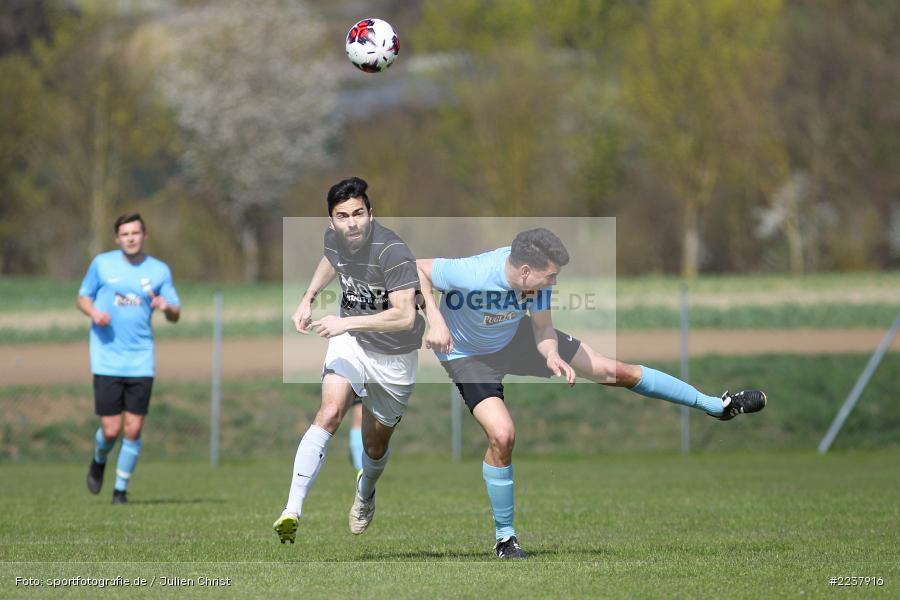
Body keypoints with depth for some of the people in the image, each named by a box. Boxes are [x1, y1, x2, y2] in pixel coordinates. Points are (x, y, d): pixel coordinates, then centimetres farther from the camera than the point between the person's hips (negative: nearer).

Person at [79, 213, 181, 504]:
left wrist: (166, 306, -15)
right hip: (107, 359, -1)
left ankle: (121, 489, 13)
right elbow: (82, 297, 12)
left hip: (140, 361, 1)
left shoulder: (159, 270, 5)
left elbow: (175, 315, 9)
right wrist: (93, 311, -10)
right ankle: (99, 461, 30)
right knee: (111, 430, -4)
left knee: (133, 430, -3)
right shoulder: (102, 263, 3)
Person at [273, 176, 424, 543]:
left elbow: (405, 316, -35)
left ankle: (365, 493, 50)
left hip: (394, 357, -3)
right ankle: (292, 512, -31)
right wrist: (308, 299, 10)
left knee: (375, 445, 12)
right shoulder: (335, 238, -8)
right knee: (329, 413, -24)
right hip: (350, 342, 3)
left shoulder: (392, 252, -28)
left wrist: (347, 322, -38)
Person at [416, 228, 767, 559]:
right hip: (468, 354, -5)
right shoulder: (472, 275, -39)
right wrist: (435, 321, -35)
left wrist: (551, 356, -31)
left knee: (616, 372, 2)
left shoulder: (536, 280, -22)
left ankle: (717, 405, 17)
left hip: (518, 336, 5)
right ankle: (504, 537, -3)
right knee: (502, 435, -26)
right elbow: (416, 269, -25)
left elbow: (543, 329, -9)